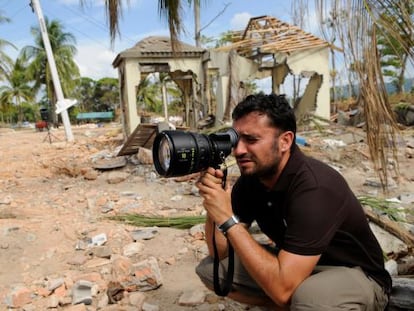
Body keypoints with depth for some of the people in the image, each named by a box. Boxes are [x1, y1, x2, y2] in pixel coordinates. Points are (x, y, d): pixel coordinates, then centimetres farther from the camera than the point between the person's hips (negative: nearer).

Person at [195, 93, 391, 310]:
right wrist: (213, 207, -24)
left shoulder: (314, 186, -32)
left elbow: (282, 288, -37)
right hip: (291, 265, 7)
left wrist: (228, 219, -35)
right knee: (210, 268, -3)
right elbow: (220, 251, -6)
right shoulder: (251, 177, -9)